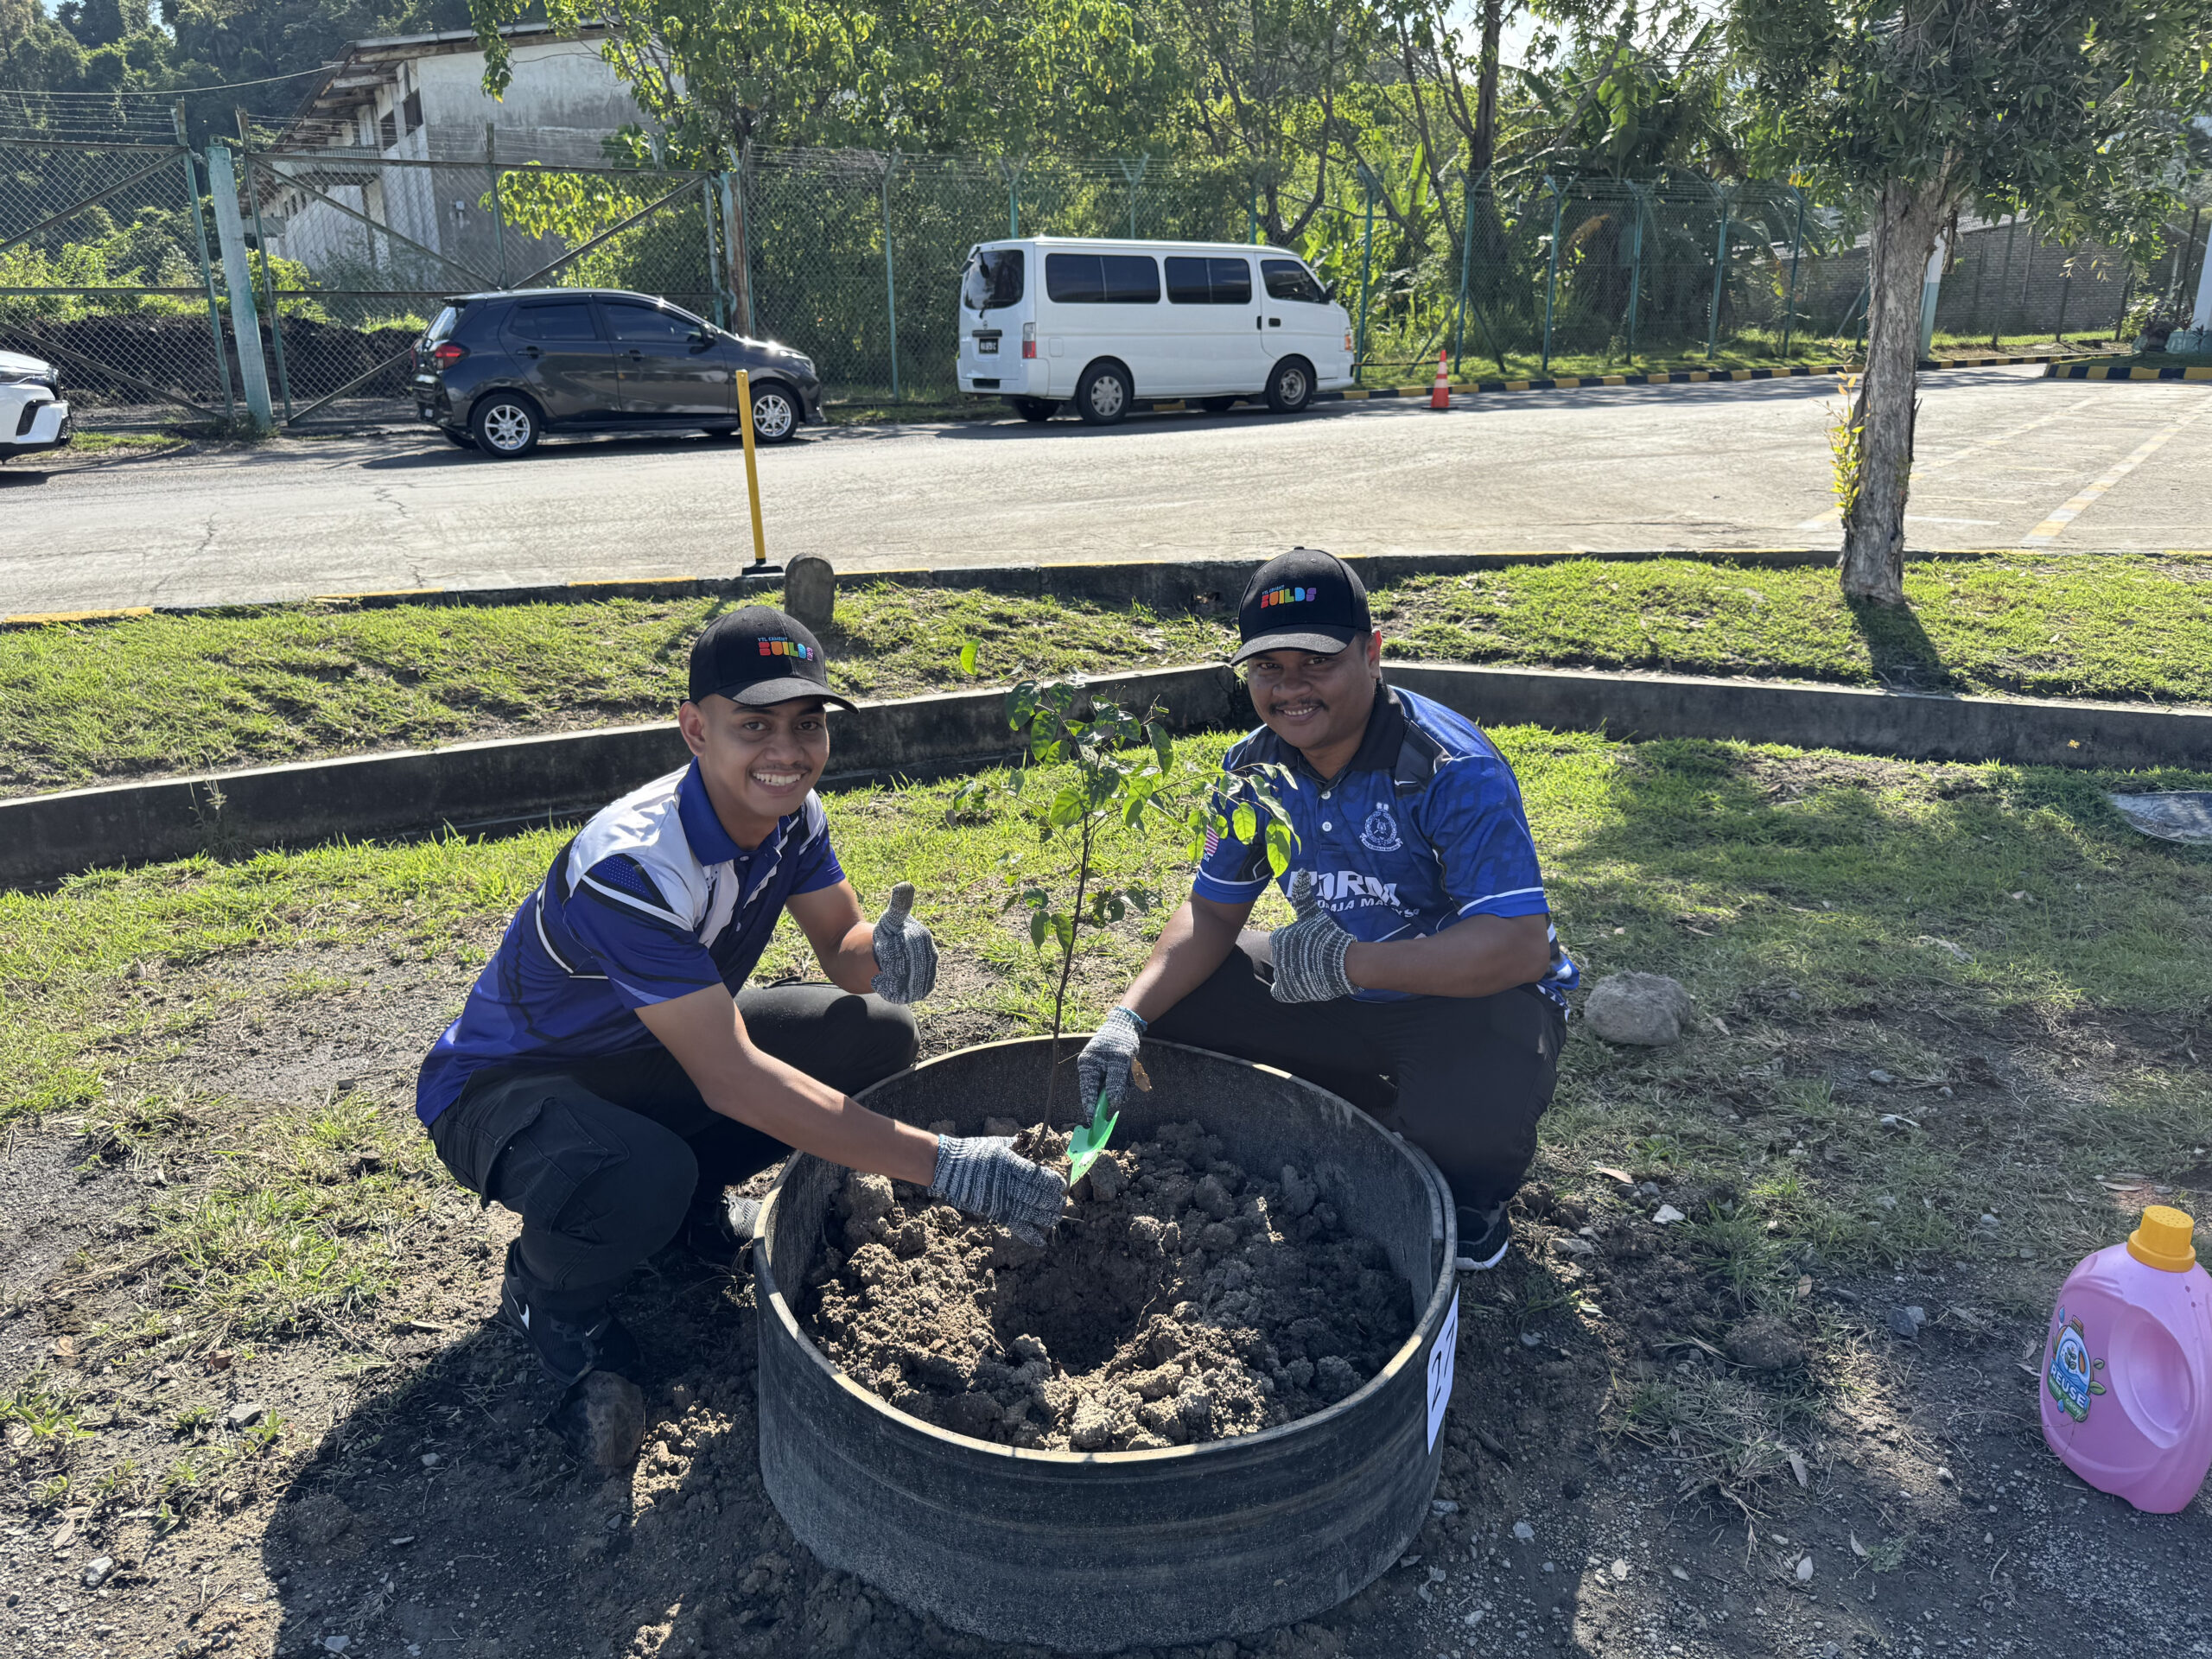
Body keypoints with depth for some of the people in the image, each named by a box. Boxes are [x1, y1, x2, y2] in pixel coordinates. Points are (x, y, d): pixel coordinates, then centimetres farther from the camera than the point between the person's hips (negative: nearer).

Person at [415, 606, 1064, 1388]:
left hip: (648, 1053, 7)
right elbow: (731, 1080, -39)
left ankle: (690, 1197, 12)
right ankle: (547, 1288, -2)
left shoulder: (792, 814, -12)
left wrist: (887, 949, -29)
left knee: (877, 1035, -8)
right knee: (641, 1179, -39)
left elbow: (842, 949, -1)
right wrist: (942, 1164, -42)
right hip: (503, 1085, -7)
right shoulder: (630, 867, -36)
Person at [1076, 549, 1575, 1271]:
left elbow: (1521, 946, -33)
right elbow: (1212, 913, 2)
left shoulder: (1453, 771, -27)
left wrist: (1350, 963, -37)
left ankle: (1474, 1198, 4)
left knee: (1463, 1119, -38)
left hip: (1475, 997, -6)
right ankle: (1378, 1116, 6)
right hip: (1342, 997, 7)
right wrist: (1131, 1016, -15)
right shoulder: (1256, 770, -7)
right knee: (1178, 1008, -7)